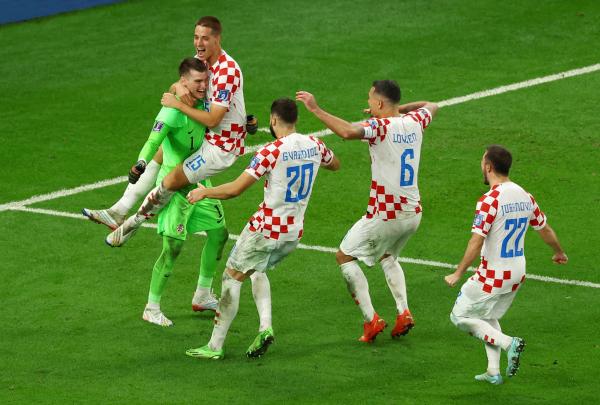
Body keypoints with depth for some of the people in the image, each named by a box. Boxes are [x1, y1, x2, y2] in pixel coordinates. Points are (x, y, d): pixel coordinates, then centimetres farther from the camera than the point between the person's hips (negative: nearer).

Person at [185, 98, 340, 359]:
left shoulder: (271, 152, -19)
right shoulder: (314, 145, -1)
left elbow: (235, 189, -19)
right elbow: (335, 165, 23)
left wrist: (203, 192, -4)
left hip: (266, 229, -6)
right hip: (294, 232, 7)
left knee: (232, 277, 6)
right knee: (258, 271, 28)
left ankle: (215, 346, 7)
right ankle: (265, 328, 8)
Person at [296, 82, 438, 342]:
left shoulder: (381, 126, -18)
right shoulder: (414, 122, 2)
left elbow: (349, 132, -39)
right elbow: (431, 106, 27)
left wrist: (316, 109, -32)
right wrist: (399, 108, 22)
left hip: (384, 216, -7)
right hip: (413, 213, 7)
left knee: (345, 257, 10)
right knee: (387, 256, 31)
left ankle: (371, 319, -1)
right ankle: (403, 312, 11)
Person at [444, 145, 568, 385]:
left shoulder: (489, 201, -20)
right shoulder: (525, 196, 2)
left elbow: (476, 242, -23)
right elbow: (545, 229, 15)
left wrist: (458, 274, -16)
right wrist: (559, 253, 33)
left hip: (493, 275, -8)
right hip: (518, 273, 8)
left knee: (461, 316, 6)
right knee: (489, 317, 24)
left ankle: (508, 343, -8)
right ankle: (493, 372, 16)